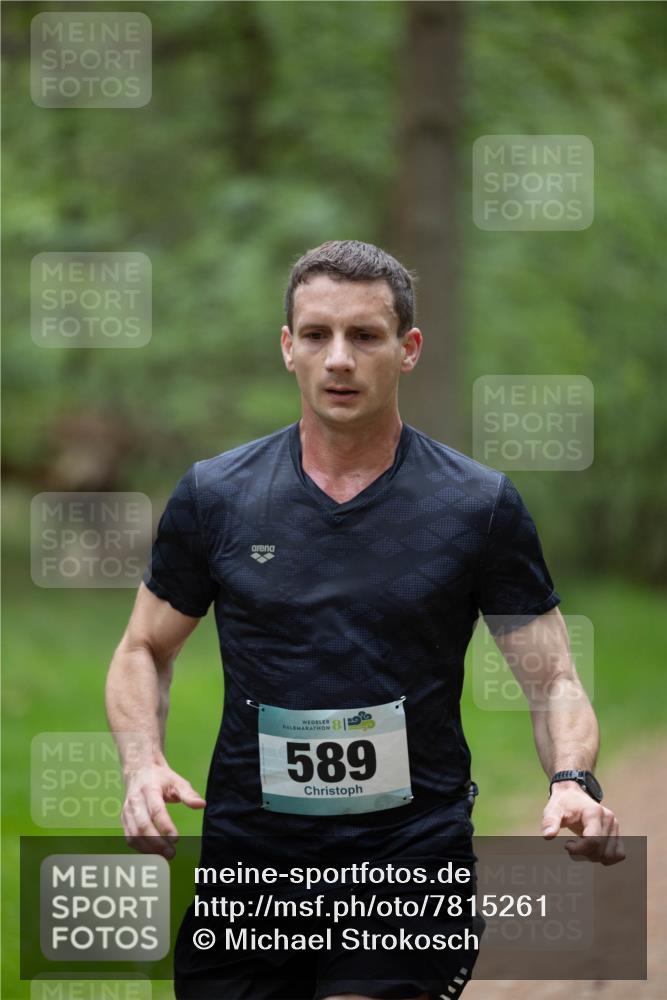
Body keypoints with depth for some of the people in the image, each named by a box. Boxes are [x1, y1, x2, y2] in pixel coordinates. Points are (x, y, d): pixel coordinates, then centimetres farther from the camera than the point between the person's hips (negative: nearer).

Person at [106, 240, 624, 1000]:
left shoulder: (481, 505, 1)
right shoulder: (214, 496, 4)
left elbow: (552, 679, 3)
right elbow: (143, 651, 14)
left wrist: (572, 781, -17)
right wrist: (143, 764, -6)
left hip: (412, 851, -2)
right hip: (248, 851, 2)